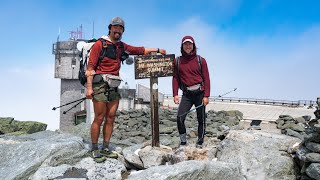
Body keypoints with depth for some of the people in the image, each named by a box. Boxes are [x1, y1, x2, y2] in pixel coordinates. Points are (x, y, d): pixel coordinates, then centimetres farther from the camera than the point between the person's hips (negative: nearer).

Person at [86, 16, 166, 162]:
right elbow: (90, 66, -8)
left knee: (110, 118, 6)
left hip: (114, 87, 6)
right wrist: (89, 87, -14)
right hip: (100, 84, -6)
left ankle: (105, 149, 16)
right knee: (99, 118, -4)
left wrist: (157, 50, 26)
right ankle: (94, 150, 7)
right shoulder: (99, 44, -3)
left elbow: (140, 50, 27)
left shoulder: (121, 46, 15)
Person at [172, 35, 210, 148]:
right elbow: (175, 78, 7)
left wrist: (206, 96, -9)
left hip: (200, 93, -1)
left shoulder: (200, 60, 2)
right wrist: (175, 94, -4)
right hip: (186, 94, 1)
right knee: (180, 118, -10)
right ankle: (183, 142, 5)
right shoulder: (177, 61, 7)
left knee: (201, 119, 5)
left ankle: (200, 143, 17)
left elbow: (206, 78, -1)